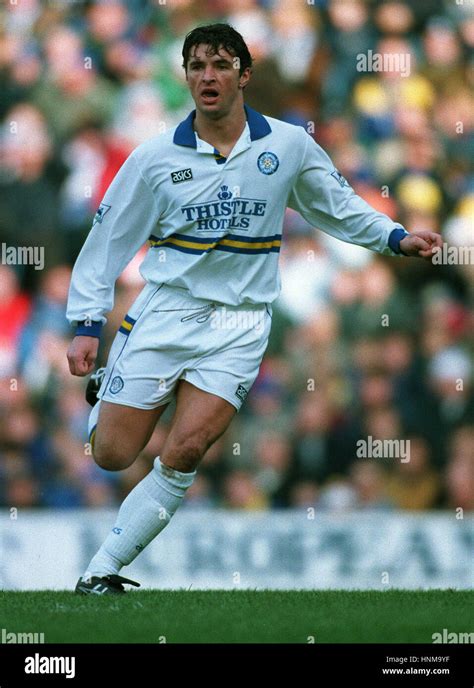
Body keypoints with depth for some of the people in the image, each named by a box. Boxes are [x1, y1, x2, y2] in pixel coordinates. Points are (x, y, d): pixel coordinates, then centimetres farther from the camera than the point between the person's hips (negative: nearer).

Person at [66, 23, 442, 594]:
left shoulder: (289, 145, 0)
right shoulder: (154, 158, -2)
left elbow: (339, 207, 17)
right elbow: (107, 239, 5)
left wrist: (395, 238, 5)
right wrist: (86, 322, 0)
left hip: (238, 325, 0)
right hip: (163, 312, 0)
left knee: (186, 449, -20)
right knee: (112, 455, -2)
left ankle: (102, 570, -10)